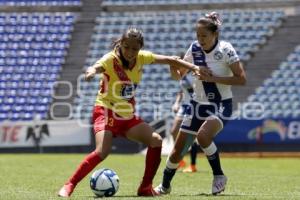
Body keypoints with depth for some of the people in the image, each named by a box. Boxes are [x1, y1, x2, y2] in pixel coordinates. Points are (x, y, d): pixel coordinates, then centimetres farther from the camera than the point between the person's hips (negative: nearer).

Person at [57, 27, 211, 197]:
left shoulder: (142, 58, -1)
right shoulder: (111, 59, -19)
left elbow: (169, 60, 9)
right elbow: (97, 66, -41)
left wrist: (194, 67, 2)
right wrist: (92, 71, -65)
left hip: (128, 116, 6)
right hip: (106, 112, -6)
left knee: (156, 140, -8)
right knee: (103, 151, -27)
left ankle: (146, 188, 3)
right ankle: (69, 186, -19)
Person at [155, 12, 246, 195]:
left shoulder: (225, 49, -16)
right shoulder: (195, 49, -3)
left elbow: (241, 79, -18)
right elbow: (179, 75, 7)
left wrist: (213, 78, -25)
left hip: (220, 105, -5)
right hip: (198, 104, 5)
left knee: (203, 136, -33)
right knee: (178, 150, 2)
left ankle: (219, 176, -11)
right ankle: (165, 186, 25)